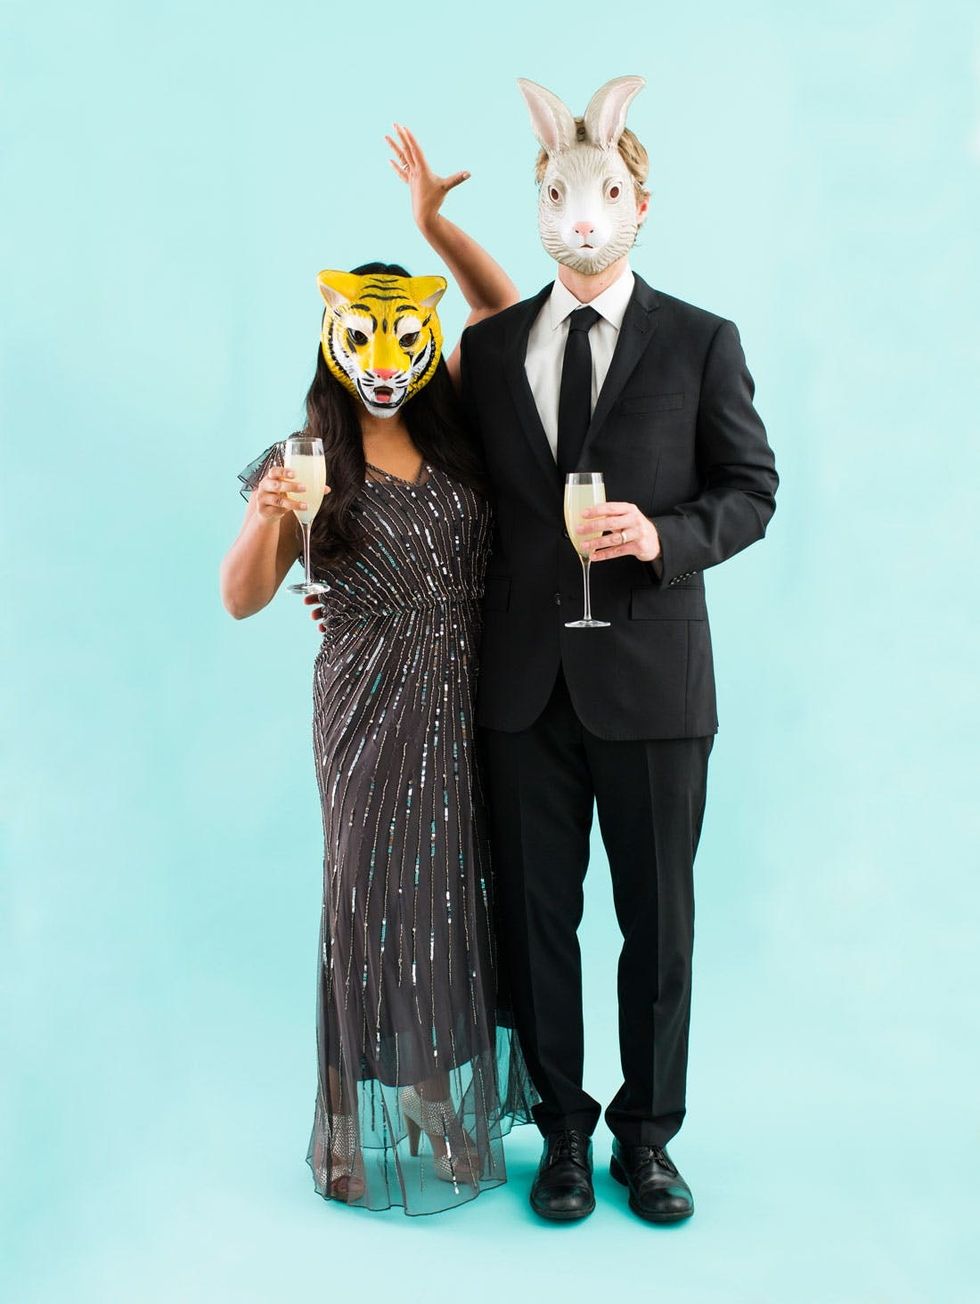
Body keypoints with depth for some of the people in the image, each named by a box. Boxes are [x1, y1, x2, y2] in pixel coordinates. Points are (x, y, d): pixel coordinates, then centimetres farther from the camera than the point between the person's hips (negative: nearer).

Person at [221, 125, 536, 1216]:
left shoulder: (456, 423, 4)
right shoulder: (309, 458, -3)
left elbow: (506, 311, 12)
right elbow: (242, 600, -3)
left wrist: (435, 222, 0)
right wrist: (267, 519, -23)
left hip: (466, 699, 3)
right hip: (370, 708, -3)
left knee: (457, 890, 11)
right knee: (373, 895, 6)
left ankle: (447, 1100, 31)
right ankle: (362, 1122, 24)